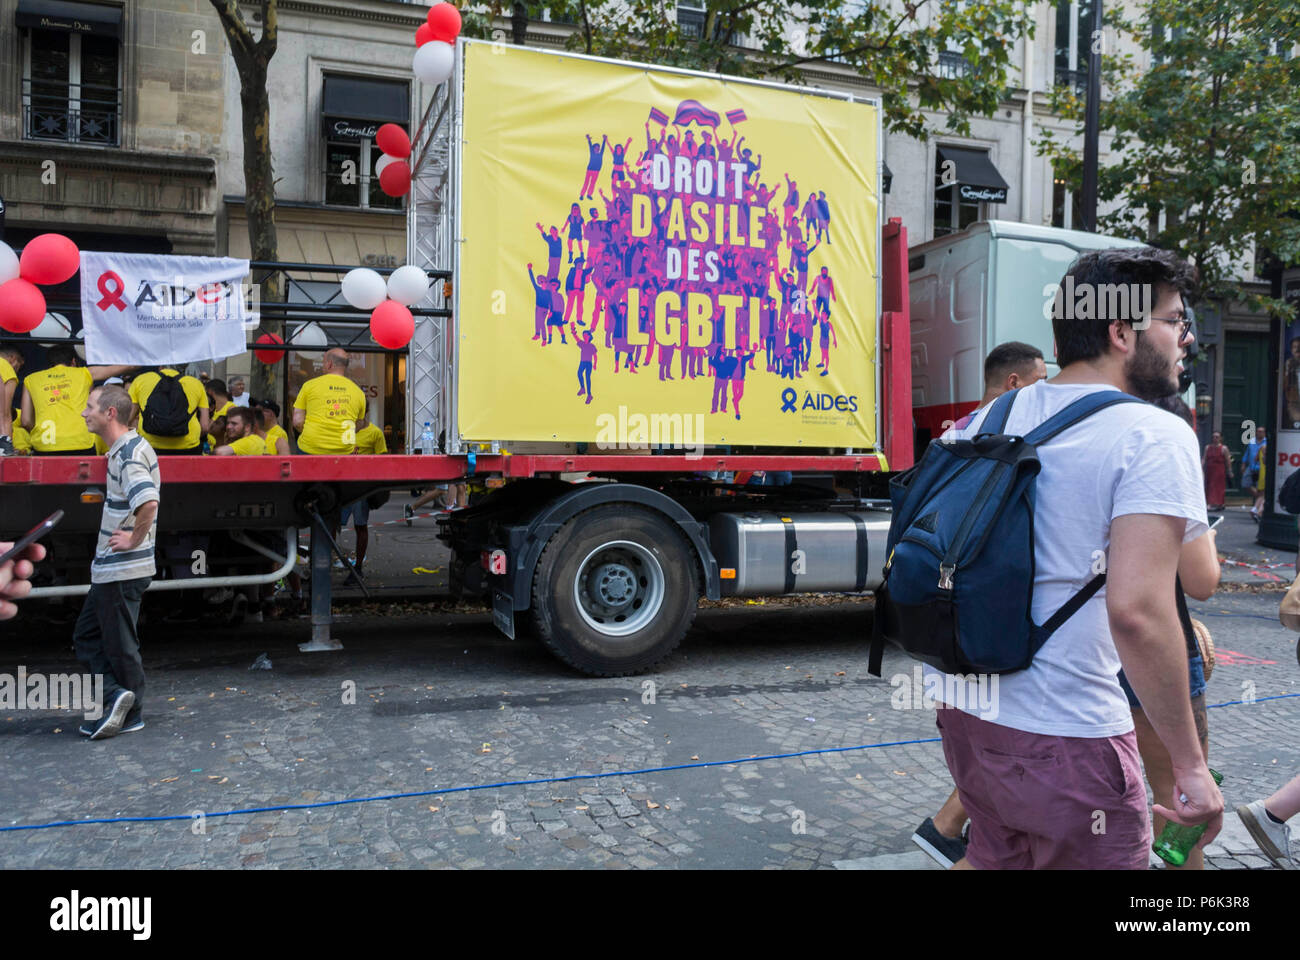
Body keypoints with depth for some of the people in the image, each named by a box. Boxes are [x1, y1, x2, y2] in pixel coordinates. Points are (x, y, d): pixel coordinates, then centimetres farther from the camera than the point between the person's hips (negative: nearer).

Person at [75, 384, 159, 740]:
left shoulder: (129, 453, -21)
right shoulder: (123, 448, 11)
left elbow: (149, 503, -37)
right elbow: (134, 503, 27)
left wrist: (134, 539, -22)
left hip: (123, 570, -10)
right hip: (108, 568, 10)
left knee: (119, 644, 2)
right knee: (86, 636, 16)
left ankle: (130, 715, 15)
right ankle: (118, 695, 15)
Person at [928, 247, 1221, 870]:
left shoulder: (993, 417, 7)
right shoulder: (1153, 436, -13)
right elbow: (1137, 608, -25)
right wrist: (1189, 764, -15)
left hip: (966, 709, 7)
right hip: (1065, 738, -7)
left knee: (991, 858, 25)